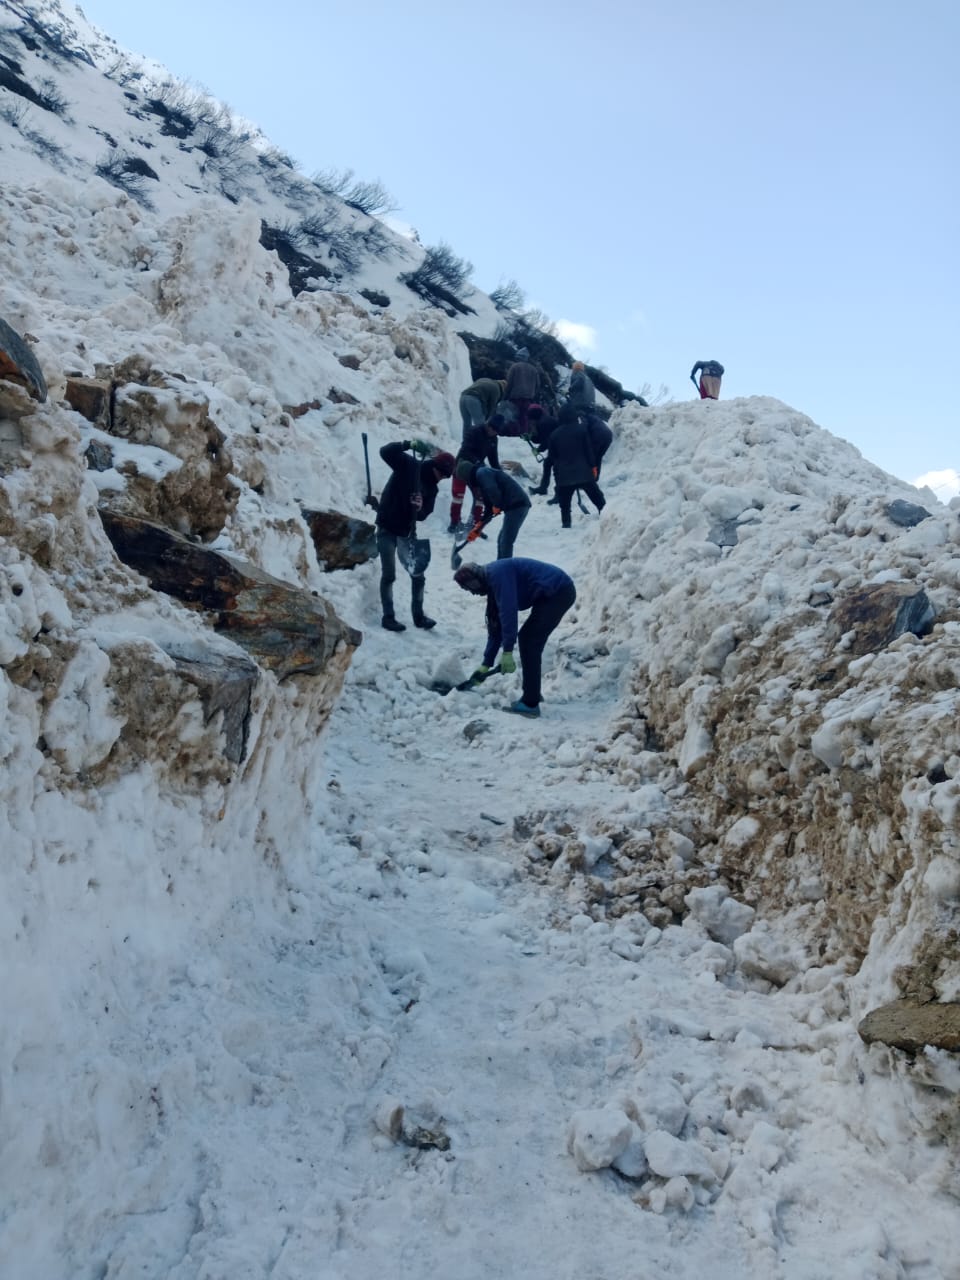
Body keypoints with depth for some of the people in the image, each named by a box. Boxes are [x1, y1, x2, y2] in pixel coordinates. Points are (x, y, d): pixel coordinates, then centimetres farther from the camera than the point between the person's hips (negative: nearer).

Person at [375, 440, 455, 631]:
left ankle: (418, 615, 20)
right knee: (389, 574, -5)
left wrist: (420, 508, -20)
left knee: (418, 575, 7)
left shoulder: (432, 487, 5)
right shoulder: (408, 465, -10)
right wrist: (410, 444, -31)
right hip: (388, 528, -6)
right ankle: (388, 617, 4)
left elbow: (424, 515, 3)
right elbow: (385, 452, -23)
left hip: (408, 531, 6)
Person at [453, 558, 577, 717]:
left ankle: (530, 703, -5)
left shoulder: (497, 573, -14)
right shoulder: (492, 583, 17)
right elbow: (495, 626, 20)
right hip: (557, 592, 10)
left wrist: (507, 652, -20)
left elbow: (508, 612, -22)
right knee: (529, 639, 15)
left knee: (528, 640, -8)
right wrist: (486, 664, 19)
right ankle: (532, 694, 23)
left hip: (558, 592, -10)